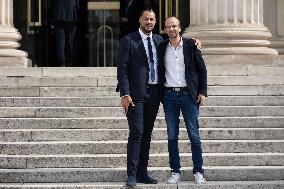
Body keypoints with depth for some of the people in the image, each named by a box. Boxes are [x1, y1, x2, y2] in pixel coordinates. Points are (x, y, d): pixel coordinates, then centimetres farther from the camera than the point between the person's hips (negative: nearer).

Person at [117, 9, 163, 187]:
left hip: (154, 92, 5)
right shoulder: (128, 41, -3)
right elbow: (122, 69, -8)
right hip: (136, 94, -5)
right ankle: (132, 174, -8)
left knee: (147, 134, 9)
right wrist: (125, 94, -16)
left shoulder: (159, 40, 13)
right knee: (136, 133, -10)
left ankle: (142, 172, 15)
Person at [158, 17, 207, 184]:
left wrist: (202, 92, -2)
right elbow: (158, 71, 13)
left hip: (188, 95, -2)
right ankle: (175, 172, 11)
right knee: (172, 136, 4)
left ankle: (198, 172, 6)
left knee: (194, 136, -1)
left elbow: (202, 69, 4)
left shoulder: (191, 45, 1)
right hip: (169, 95, 2)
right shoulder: (161, 48, 7)